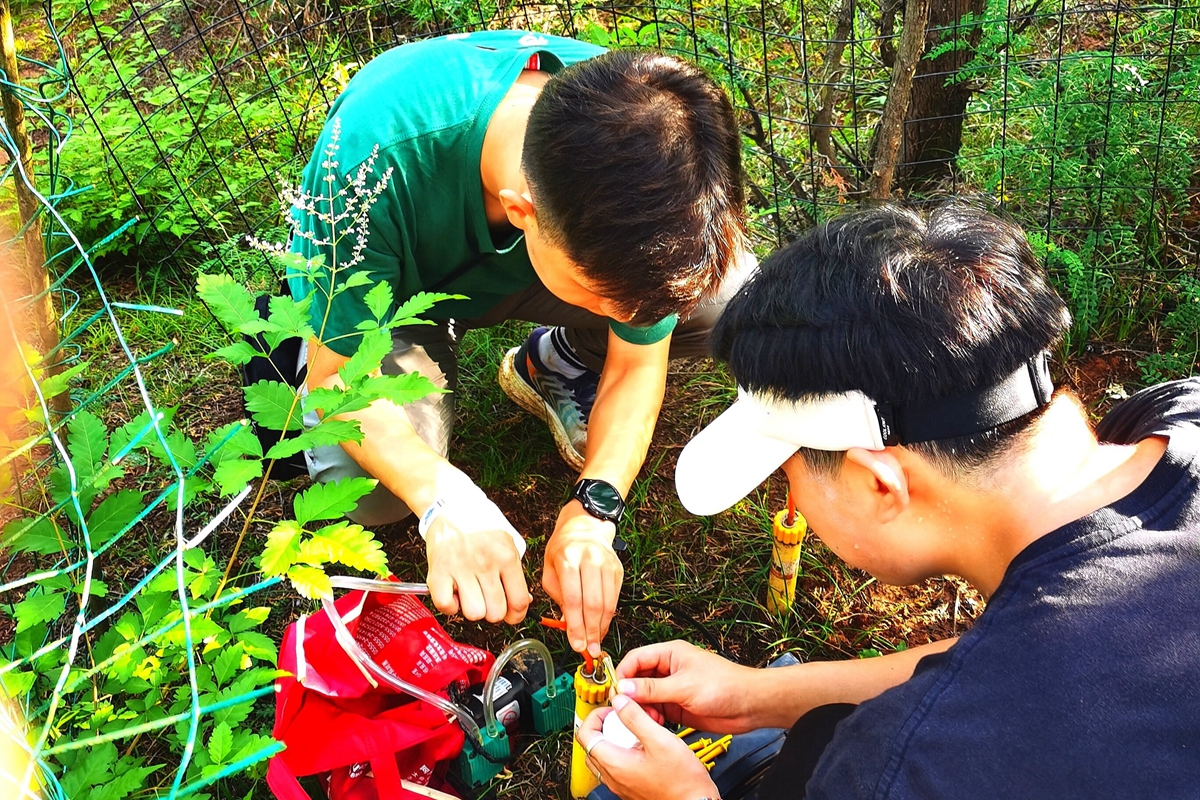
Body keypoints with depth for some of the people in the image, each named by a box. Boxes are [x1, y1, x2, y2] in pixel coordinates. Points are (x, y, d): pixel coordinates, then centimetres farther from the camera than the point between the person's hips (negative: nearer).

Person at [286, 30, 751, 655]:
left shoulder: (640, 136, -30)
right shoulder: (376, 151, -41)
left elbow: (636, 363, -17)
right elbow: (335, 373, -28)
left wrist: (592, 513, -32)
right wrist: (446, 497, -45)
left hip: (525, 268, 3)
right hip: (389, 288, -2)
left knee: (726, 295, -21)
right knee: (369, 488, -30)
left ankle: (553, 366, 7)